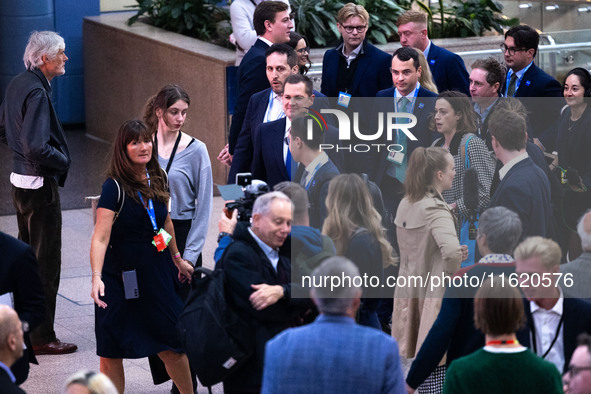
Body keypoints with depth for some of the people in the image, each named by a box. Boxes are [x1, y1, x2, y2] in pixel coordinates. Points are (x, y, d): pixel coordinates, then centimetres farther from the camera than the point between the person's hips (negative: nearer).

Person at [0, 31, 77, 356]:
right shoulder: (37, 92, -22)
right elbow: (36, 147, -27)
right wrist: (63, 161, -13)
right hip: (40, 183, -10)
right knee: (46, 262, -2)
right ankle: (41, 338, 3)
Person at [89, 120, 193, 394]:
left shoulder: (158, 179, 3)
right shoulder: (114, 187, -16)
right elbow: (100, 237, -24)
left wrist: (177, 258, 29)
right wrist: (97, 277, -37)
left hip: (157, 273, 5)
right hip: (121, 276, -5)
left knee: (173, 346, 10)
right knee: (111, 355, 1)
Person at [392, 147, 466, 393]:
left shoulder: (406, 204, 7)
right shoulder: (435, 210, -18)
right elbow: (451, 250, -35)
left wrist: (455, 253, 5)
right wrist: (452, 273, -16)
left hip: (410, 293, 8)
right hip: (435, 296, -8)